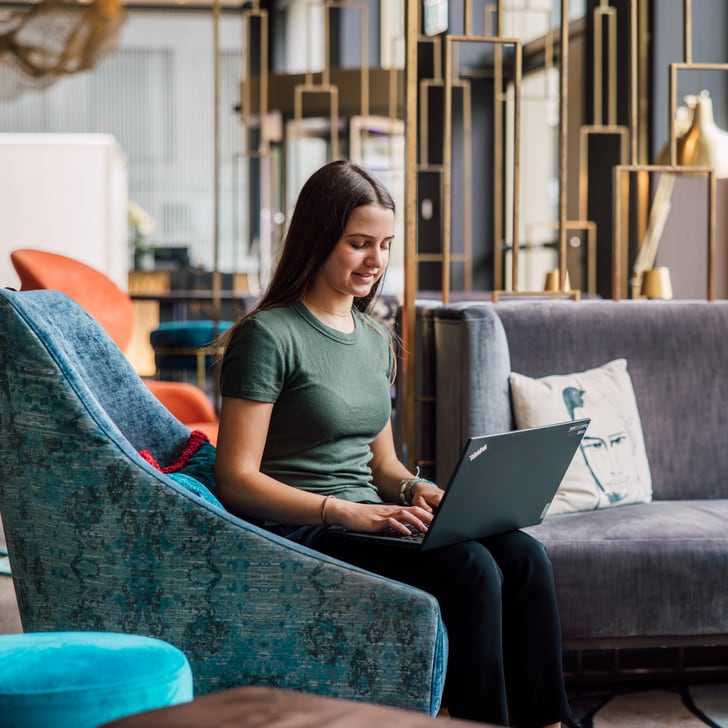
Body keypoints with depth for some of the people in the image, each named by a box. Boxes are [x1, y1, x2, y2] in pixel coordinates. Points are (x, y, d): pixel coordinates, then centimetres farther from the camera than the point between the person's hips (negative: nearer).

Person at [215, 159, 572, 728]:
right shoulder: (268, 337, -9)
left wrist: (414, 490, -1)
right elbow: (236, 479, -13)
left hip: (367, 520, 7)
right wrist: (345, 512, -23)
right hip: (300, 530, -7)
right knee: (469, 567, -28)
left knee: (525, 557, -16)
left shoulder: (375, 341, 16)